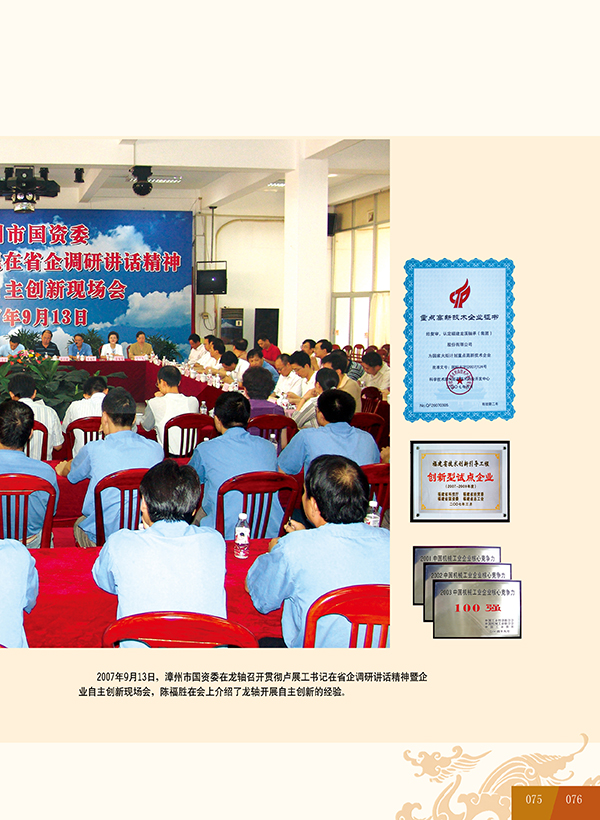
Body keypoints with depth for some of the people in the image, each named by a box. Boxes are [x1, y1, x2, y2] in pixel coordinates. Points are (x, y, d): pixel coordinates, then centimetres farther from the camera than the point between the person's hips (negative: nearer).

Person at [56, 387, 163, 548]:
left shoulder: (93, 450, -13)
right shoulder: (155, 449, -4)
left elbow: (69, 471, 12)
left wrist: (62, 469, 38)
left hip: (103, 536, -3)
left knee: (79, 524, 31)